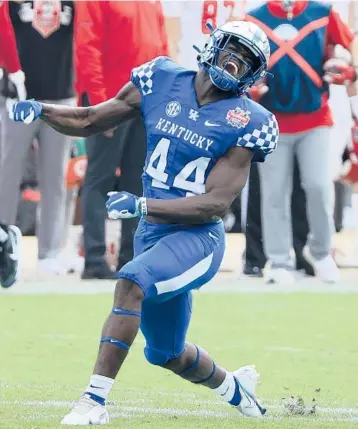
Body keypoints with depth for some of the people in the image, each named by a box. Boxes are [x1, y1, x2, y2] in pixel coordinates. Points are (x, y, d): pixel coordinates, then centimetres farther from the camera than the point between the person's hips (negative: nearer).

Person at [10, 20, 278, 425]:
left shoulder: (246, 123, -11)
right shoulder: (163, 81, 1)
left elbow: (215, 203, -18)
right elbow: (89, 121, 9)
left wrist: (141, 205, -28)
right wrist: (40, 110, -10)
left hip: (199, 237, -6)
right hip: (152, 235, 6)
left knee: (131, 283, -33)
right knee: (167, 353, 19)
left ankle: (95, 400, -32)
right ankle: (233, 386, 50)